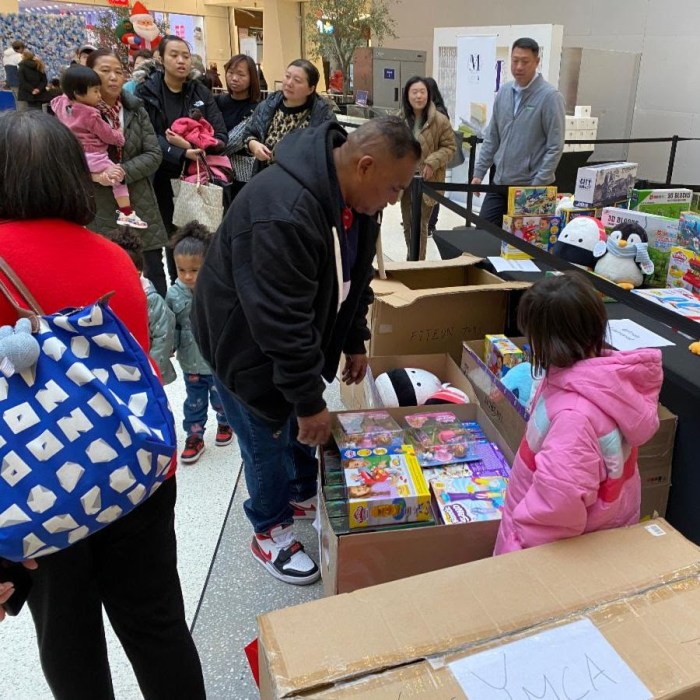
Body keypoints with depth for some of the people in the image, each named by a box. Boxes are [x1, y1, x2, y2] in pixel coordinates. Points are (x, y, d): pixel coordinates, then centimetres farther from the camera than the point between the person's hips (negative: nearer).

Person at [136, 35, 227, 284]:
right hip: (158, 180, -2)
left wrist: (190, 144, -20)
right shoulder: (145, 92, -1)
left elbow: (220, 136, -2)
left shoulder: (201, 92, 7)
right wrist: (181, 154, -27)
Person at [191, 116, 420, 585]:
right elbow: (282, 322, -35)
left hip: (300, 336, 8)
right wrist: (310, 401, -27)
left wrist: (355, 343, 10)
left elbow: (355, 278, 7)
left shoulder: (355, 198, -8)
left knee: (303, 423, 19)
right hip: (246, 340, -8)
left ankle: (304, 496, 44)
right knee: (269, 435, 5)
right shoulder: (283, 213, -38)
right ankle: (270, 530, 27)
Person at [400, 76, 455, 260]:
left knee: (420, 226, -3)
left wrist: (432, 163, -18)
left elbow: (449, 147, -4)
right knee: (407, 224, 15)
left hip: (426, 181, -5)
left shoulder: (440, 120, -9)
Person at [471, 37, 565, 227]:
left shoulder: (550, 96, -11)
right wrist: (479, 172, 8)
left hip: (529, 187, -6)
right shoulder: (503, 92, 7)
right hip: (499, 183, 6)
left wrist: (538, 185, -18)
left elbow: (555, 146, -13)